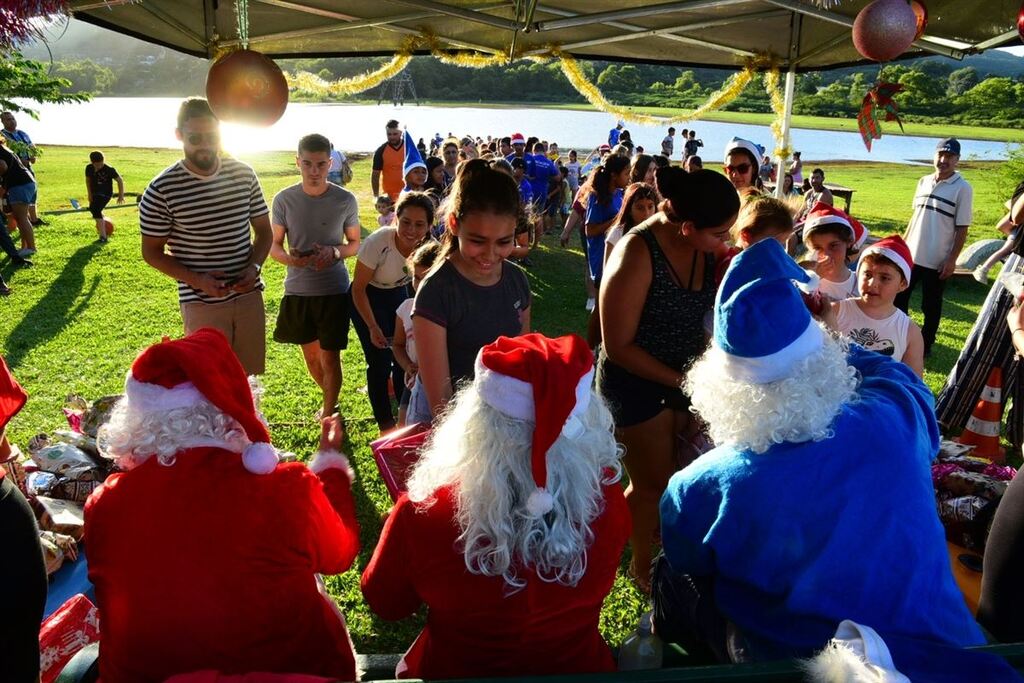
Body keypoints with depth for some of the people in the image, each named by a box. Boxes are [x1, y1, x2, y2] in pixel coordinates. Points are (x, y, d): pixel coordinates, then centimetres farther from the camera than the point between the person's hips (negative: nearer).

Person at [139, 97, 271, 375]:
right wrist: (197, 280, -16)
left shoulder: (244, 174, 0)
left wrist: (254, 267, -9)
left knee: (250, 378, 14)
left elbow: (264, 231, 10)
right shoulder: (162, 189, -10)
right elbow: (152, 252, -2)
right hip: (202, 304, -3)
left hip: (249, 297, 4)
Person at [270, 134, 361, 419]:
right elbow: (274, 244, 3)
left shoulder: (345, 200, -8)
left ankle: (328, 412, 20)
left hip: (334, 290, -2)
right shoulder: (284, 199, -5)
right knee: (310, 355, 17)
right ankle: (330, 400, 42)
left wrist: (335, 252, -18)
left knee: (330, 356, 0)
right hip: (297, 290, 3)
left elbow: (355, 243, 3)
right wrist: (288, 258, -20)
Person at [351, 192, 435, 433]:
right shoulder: (378, 243, -33)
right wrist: (373, 327, -23)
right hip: (367, 299, -4)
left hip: (399, 295, 4)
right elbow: (358, 289, -20)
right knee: (380, 363, -6)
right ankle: (385, 425, 12)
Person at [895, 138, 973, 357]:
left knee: (931, 305, 6)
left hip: (937, 259, -5)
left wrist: (952, 259, -14)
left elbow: (962, 228, -10)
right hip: (911, 254, 6)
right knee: (899, 296, 14)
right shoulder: (924, 182, 7)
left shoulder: (963, 188, -10)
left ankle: (926, 344, 19)